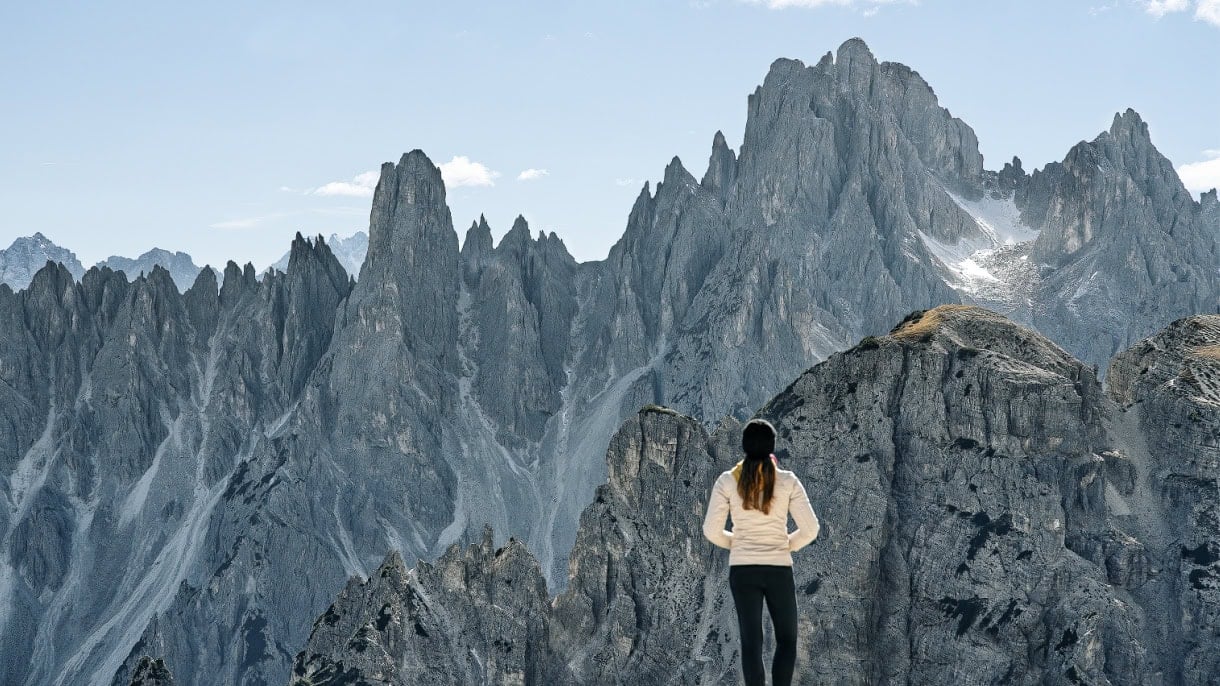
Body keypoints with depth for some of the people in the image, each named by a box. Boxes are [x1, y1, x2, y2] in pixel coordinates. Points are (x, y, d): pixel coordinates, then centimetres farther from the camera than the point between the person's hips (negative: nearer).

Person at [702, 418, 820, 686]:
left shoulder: (728, 480, -4)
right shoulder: (787, 481, -5)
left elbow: (711, 530, -5)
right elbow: (810, 528, -7)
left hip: (742, 569, 1)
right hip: (779, 569, -1)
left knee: (751, 642, 5)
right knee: (787, 640, 13)